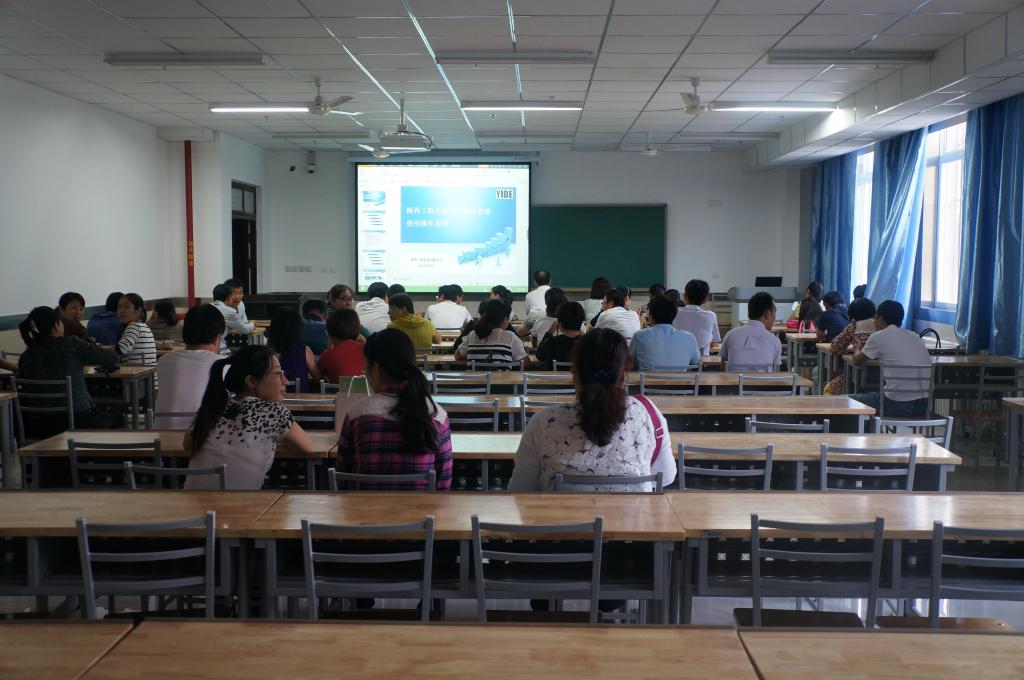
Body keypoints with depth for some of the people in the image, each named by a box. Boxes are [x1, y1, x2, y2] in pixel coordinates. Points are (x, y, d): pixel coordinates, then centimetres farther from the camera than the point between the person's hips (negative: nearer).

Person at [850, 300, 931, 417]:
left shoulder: (879, 337, -3)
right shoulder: (914, 336, 15)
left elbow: (856, 361, 12)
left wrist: (858, 353, 34)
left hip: (898, 405, -7)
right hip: (924, 404, 7)